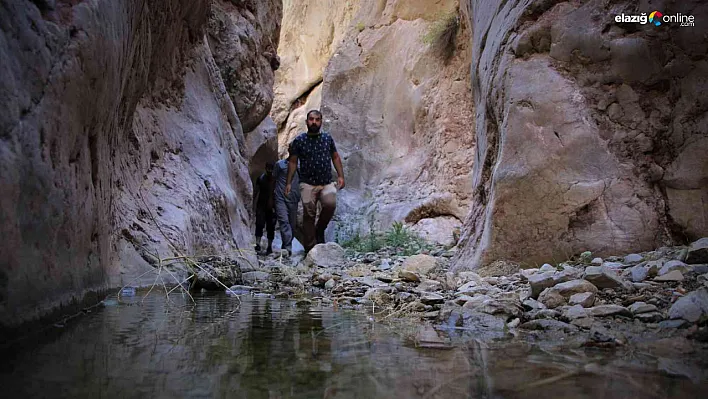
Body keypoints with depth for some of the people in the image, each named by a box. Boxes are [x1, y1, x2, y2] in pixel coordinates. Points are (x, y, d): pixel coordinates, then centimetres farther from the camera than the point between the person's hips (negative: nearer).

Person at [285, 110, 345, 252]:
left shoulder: (328, 138, 10)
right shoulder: (299, 140, 3)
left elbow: (335, 158, 15)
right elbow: (293, 162, 6)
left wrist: (341, 176, 4)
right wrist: (289, 182, 1)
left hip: (327, 183, 1)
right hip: (307, 184, -1)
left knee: (330, 203, -25)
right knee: (309, 214, -5)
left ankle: (320, 230, 1)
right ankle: (310, 248, 2)